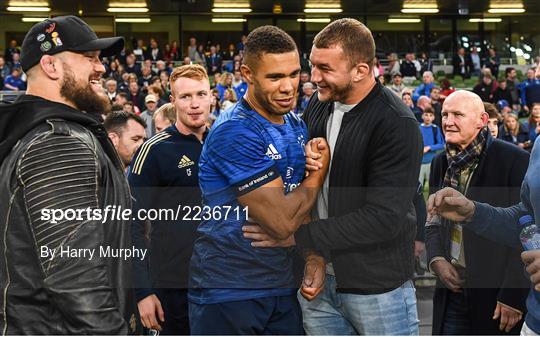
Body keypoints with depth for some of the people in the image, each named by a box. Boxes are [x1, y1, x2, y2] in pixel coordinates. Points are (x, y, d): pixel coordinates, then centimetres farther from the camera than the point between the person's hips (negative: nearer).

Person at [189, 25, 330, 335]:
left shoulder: (298, 126, 6)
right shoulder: (235, 132, -20)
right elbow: (283, 221, -22)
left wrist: (315, 259, -5)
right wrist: (320, 170, -8)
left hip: (283, 286, 7)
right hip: (227, 290, -7)